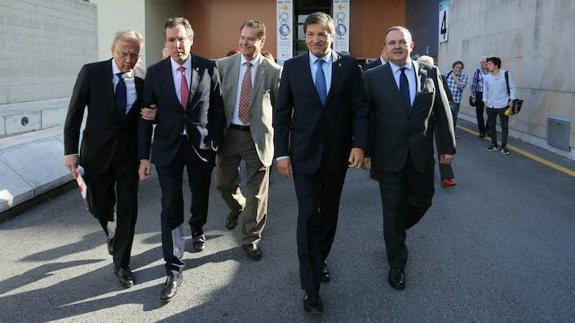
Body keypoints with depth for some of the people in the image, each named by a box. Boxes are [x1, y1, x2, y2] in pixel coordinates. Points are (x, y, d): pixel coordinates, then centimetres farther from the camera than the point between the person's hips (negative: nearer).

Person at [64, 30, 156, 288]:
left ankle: (121, 263, 16)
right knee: (100, 207, 12)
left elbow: (144, 115, 11)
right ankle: (112, 233, 46)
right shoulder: (91, 72, -7)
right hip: (97, 152, -1)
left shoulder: (141, 82, -1)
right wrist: (70, 150, -9)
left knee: (128, 209, 0)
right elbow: (74, 113, -5)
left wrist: (151, 116, -13)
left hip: (129, 153, 1)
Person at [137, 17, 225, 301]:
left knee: (200, 197, 20)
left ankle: (197, 230, 52)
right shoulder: (155, 72, -3)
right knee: (170, 208, -2)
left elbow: (218, 110, 0)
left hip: (202, 146, 1)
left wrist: (218, 145, -1)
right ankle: (174, 269, 7)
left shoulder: (208, 68, -5)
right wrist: (143, 156, -4)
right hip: (167, 148, 0)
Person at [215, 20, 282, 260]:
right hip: (228, 133, 2)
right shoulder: (223, 65, 1)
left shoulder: (274, 71, -3)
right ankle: (237, 208, 49)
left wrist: (277, 135, 0)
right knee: (225, 184, 15)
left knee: (256, 192, 4)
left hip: (257, 136, -2)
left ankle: (251, 239, 20)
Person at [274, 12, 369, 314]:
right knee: (308, 216, -5)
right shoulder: (292, 66, 1)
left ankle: (320, 260, 37)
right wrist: (281, 153, -4)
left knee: (329, 213, 14)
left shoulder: (348, 65, 1)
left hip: (337, 153, 2)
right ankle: (311, 287, 1)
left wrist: (359, 144, -10)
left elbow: (359, 108, 1)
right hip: (304, 153, -1)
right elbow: (282, 113, 1)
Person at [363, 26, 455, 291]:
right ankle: (397, 264, 21)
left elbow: (442, 112, 6)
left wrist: (447, 146, 4)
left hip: (421, 155, 3)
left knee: (421, 202, 16)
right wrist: (365, 151, -6)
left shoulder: (430, 73, 3)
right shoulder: (372, 77, -3)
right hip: (388, 156, -2)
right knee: (393, 209, 6)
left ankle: (396, 231, 47)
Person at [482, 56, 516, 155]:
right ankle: (494, 144, 23)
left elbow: (512, 87, 0)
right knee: (491, 125, 9)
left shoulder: (505, 74, -6)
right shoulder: (486, 77, -1)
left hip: (503, 105, -2)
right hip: (491, 106, 3)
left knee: (504, 126, 0)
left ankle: (504, 146, 7)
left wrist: (511, 100, -4)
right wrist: (485, 101, 6)